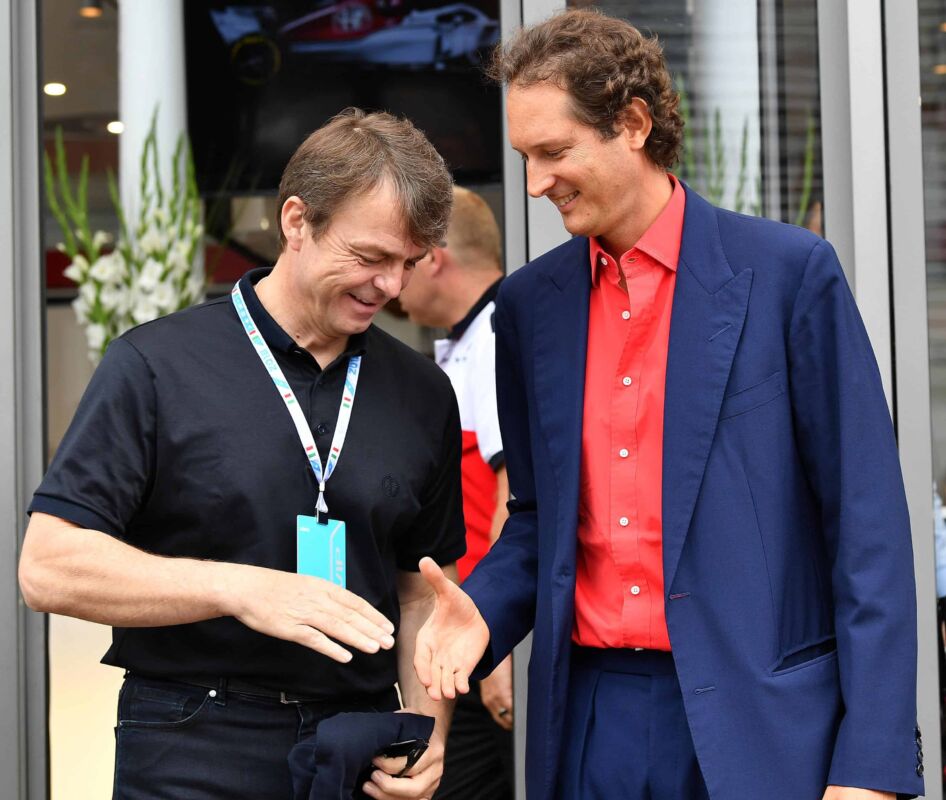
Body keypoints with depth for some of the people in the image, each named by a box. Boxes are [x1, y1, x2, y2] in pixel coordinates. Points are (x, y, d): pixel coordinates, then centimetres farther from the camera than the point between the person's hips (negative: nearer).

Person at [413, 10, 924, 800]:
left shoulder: (789, 273, -6)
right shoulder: (529, 303, 8)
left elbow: (866, 522, -7)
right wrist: (484, 609, -4)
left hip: (755, 718, -4)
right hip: (589, 714, 4)